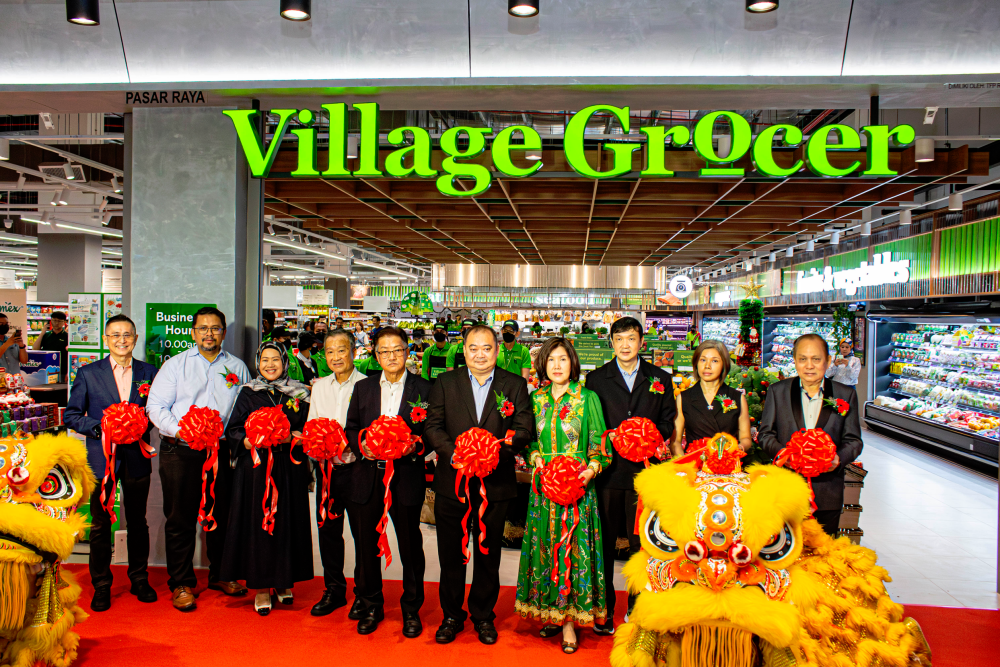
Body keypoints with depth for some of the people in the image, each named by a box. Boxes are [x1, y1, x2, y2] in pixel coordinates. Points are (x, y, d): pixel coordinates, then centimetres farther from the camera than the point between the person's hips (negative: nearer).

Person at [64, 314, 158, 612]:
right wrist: (101, 428, -14)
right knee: (100, 525, 6)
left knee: (137, 522, 11)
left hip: (137, 457, 1)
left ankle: (139, 579, 26)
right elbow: (71, 415, 2)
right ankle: (101, 586, 19)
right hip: (101, 457, -1)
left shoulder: (149, 372, 5)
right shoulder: (88, 373, 2)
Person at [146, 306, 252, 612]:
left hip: (221, 451, 2)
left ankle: (220, 575, 27)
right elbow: (156, 406, -1)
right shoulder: (175, 365, 5)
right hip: (180, 453, -2)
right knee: (180, 520, 3)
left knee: (221, 516, 11)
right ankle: (181, 584, 14)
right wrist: (182, 432, -15)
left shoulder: (237, 368, 11)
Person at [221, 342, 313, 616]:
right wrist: (249, 441, -14)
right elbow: (233, 429, 5)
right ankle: (261, 587, 9)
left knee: (287, 521, 3)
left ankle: (284, 581, 18)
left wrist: (294, 438, -12)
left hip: (289, 468, 1)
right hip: (256, 468, -1)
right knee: (257, 523, -1)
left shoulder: (299, 394, 8)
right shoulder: (248, 393, 7)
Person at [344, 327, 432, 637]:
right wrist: (362, 445, -7)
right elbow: (351, 427, 12)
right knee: (366, 545, 11)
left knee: (410, 547, 7)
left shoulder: (423, 389, 2)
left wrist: (414, 445, -19)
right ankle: (371, 606, 29)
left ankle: (412, 609, 24)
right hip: (368, 477, 3)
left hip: (407, 478, -3)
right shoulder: (363, 388, 11)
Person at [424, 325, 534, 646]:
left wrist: (495, 451, -20)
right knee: (450, 554, 11)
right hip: (451, 481, 1)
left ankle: (483, 616, 30)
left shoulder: (515, 385, 2)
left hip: (495, 484, 0)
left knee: (488, 554, 12)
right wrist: (454, 453, -17)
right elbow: (432, 426, -1)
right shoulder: (445, 383, 4)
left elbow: (524, 430, -4)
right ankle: (451, 616, 29)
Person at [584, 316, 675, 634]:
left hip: (644, 471, 0)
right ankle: (604, 610, 17)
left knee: (642, 543, 4)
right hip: (607, 471, 0)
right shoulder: (596, 379, 9)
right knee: (604, 542, 5)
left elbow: (667, 422, 9)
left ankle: (638, 608, 19)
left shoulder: (661, 379, 10)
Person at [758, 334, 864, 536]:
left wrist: (839, 458, -15)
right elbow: (765, 434, 5)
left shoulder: (846, 395, 6)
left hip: (828, 494, 0)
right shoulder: (777, 391, 6)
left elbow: (854, 440, 6)